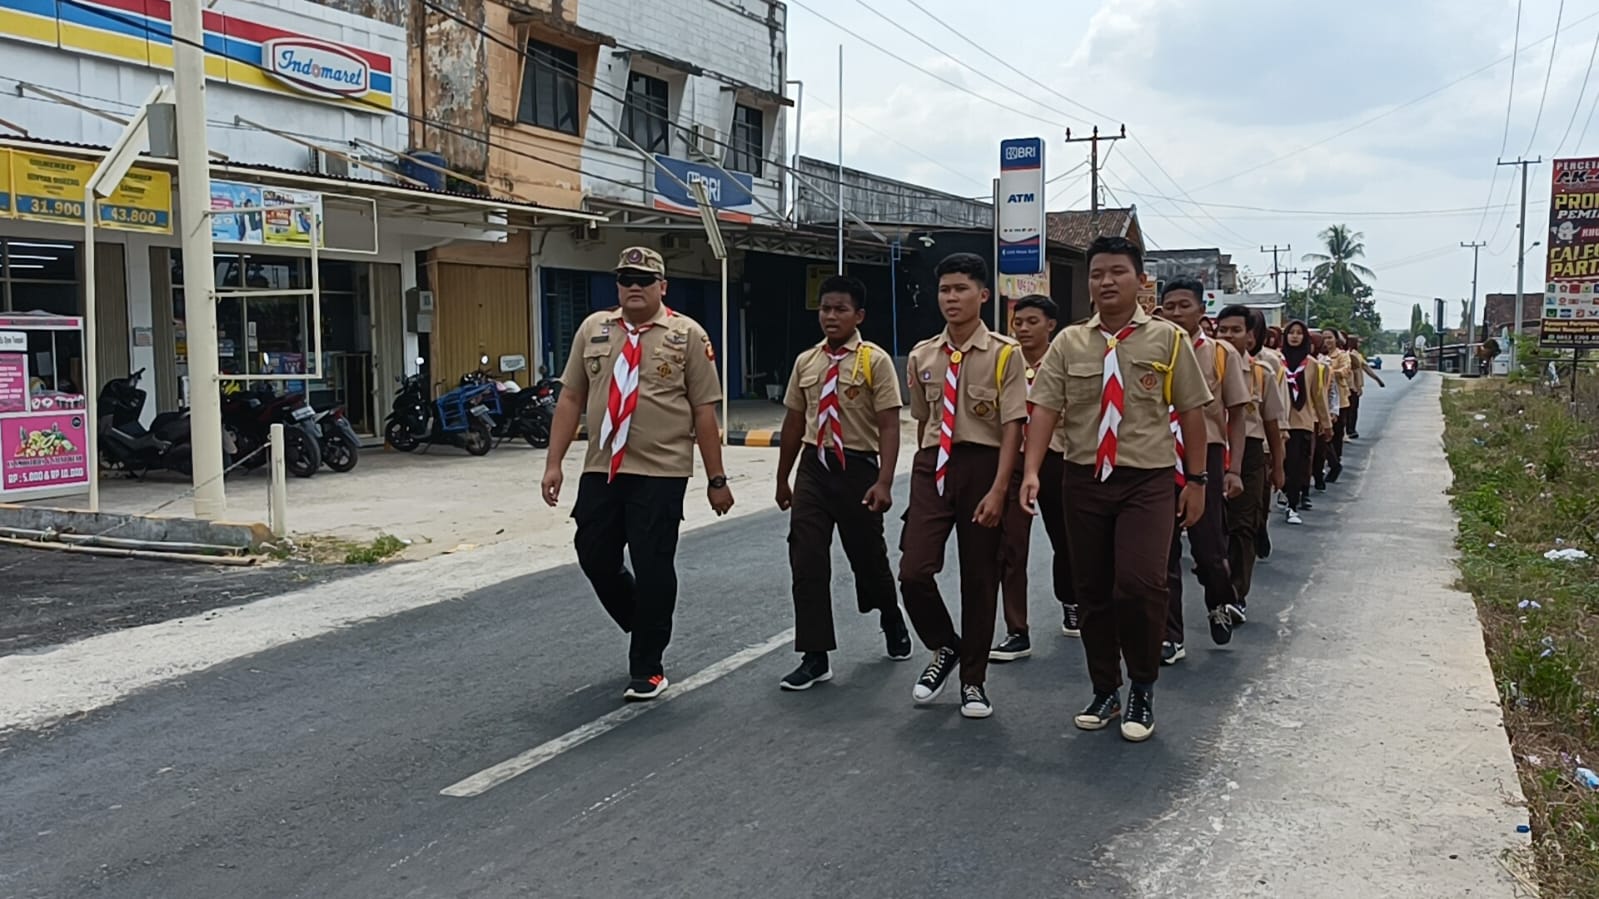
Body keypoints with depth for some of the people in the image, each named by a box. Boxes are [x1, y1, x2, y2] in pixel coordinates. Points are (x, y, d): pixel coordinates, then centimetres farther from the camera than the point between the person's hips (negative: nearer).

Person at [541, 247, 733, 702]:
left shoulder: (688, 335, -2)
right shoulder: (592, 329, 9)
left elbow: (704, 412, -2)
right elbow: (570, 399, 10)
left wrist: (716, 479, -2)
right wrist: (554, 463, 4)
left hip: (660, 473, -4)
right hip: (600, 470, 4)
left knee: (652, 568, 0)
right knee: (595, 558, 9)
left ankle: (647, 668, 15)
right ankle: (645, 627, 36)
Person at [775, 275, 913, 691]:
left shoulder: (875, 361, -9)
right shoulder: (805, 361, 7)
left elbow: (889, 426, -13)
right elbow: (794, 422, 13)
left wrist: (884, 482, -22)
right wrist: (783, 478, 17)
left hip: (857, 468, -4)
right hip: (813, 467, 4)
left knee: (868, 557, 13)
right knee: (806, 562, -3)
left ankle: (893, 625, 42)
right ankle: (815, 657, 7)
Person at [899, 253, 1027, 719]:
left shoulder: (1004, 354, -8)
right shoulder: (922, 356, 5)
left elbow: (1012, 426, -11)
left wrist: (998, 491, -18)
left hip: (983, 465, -3)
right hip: (932, 466, 3)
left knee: (979, 578, 8)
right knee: (914, 571, -9)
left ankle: (973, 681, 24)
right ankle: (944, 647, 21)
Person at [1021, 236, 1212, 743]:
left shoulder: (1167, 339, 1)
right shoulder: (1068, 343, 5)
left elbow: (1190, 413, 3)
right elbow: (1045, 410, -3)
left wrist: (1196, 479, 0)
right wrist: (1032, 471, -15)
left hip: (1148, 480, -3)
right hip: (1084, 480, 3)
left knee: (1139, 585, -17)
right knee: (1091, 591, 10)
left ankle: (1142, 691, 7)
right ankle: (1105, 692, 28)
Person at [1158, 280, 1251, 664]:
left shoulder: (1222, 354, -2)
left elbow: (1236, 415, 2)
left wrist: (1234, 470, -4)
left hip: (1206, 457, -2)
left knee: (1209, 548, 0)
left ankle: (1222, 604, 34)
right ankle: (1170, 637, 18)